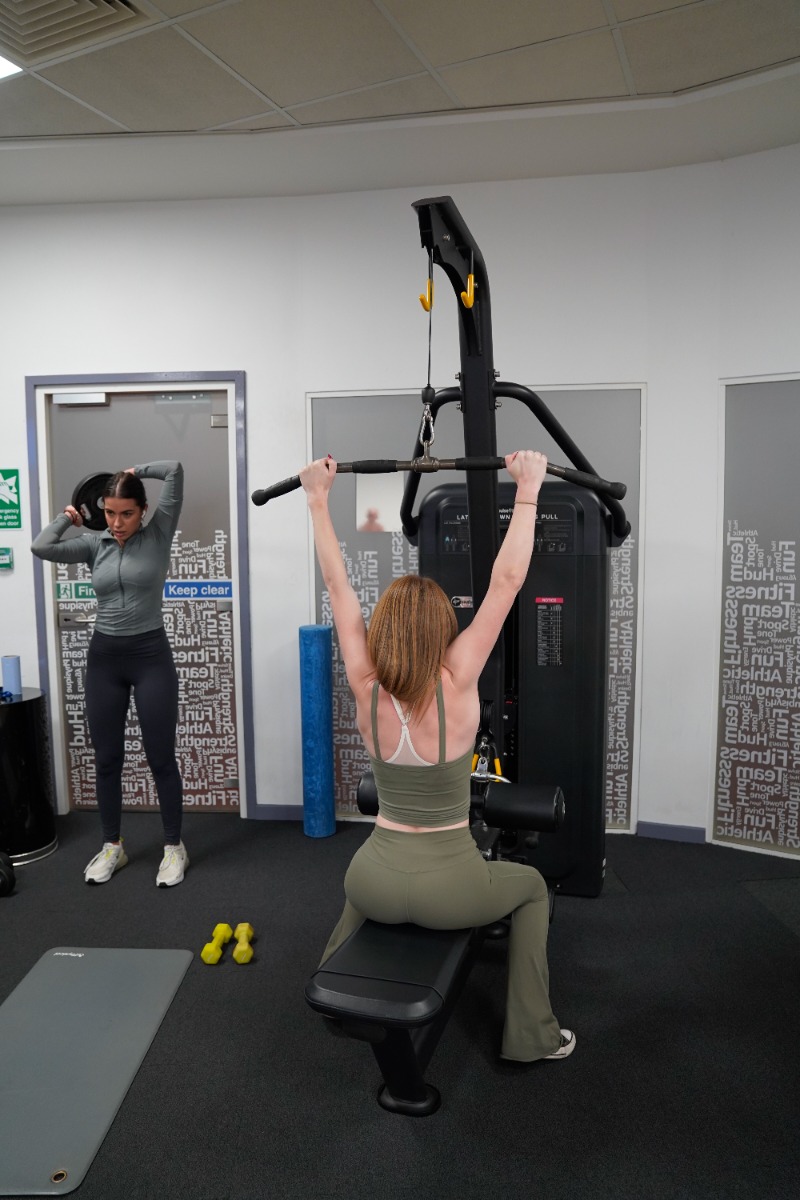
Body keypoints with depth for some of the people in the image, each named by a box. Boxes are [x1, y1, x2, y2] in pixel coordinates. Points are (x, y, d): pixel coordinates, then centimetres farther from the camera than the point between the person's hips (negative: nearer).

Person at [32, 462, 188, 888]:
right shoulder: (94, 544, 4)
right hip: (104, 657, 4)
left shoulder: (158, 534, -5)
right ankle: (112, 847, 27)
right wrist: (68, 516, 4)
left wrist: (136, 472, 3)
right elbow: (41, 547, -11)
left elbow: (175, 470, -13)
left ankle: (174, 848, 18)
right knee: (107, 759, 11)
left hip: (151, 656, -3)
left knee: (161, 758, 3)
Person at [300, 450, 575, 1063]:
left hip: (377, 883, 4)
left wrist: (318, 498, 2)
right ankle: (533, 1035, 29)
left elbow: (338, 584, -4)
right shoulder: (457, 685, -18)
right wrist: (528, 488, -12)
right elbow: (507, 580, -16)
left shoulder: (366, 688, -10)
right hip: (447, 889, -3)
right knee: (531, 886, 27)